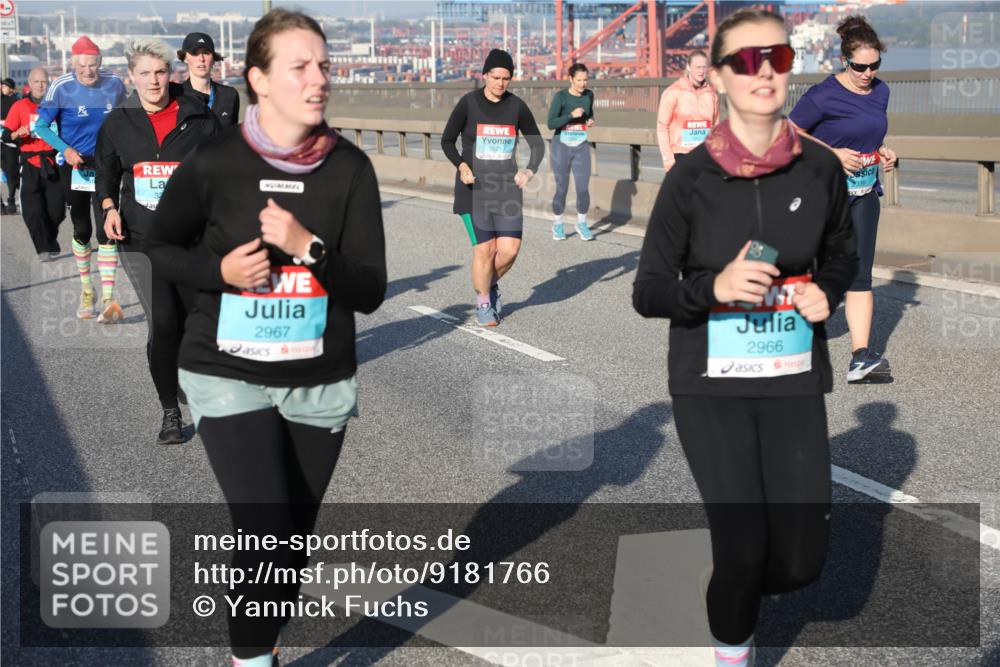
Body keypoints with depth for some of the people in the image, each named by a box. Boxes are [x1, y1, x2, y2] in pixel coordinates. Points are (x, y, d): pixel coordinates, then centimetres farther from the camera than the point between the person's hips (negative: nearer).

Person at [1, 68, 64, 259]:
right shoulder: (20, 106, 3)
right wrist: (17, 134, -19)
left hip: (53, 162, 1)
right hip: (31, 163, -1)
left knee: (56, 209, 1)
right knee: (33, 211, -7)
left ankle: (49, 237, 29)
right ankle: (45, 248, 2)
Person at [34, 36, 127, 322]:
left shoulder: (114, 84, -4)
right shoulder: (61, 88, -11)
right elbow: (41, 126, -8)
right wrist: (65, 150, -22)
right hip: (74, 166, 0)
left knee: (106, 231, -10)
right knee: (81, 231, 11)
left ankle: (108, 298, -9)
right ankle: (86, 290, 29)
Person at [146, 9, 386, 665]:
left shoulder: (350, 167, -7)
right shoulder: (214, 163, -10)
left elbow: (370, 291, -8)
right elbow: (163, 248, 7)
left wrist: (309, 247, -24)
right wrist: (219, 270, -13)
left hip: (321, 384, 3)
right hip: (230, 378, -2)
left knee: (294, 541, 14)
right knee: (266, 536, -11)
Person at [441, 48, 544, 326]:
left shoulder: (517, 106, 0)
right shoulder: (468, 103, -7)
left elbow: (537, 143, 8)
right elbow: (447, 141, 1)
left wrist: (530, 170, -11)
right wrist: (461, 165, -17)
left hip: (506, 186, 3)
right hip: (474, 187, -3)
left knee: (510, 249, -4)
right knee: (484, 249, -6)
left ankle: (490, 284, 29)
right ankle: (483, 303, 17)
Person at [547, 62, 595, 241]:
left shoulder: (588, 95, 3)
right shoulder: (560, 97, -10)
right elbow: (551, 124, -15)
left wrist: (591, 120, -1)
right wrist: (571, 115, -26)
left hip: (581, 147, 3)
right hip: (561, 147, -3)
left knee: (583, 188, -5)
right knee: (562, 188, 2)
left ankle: (582, 223, 14)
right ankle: (557, 224, 21)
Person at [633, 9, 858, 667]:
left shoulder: (821, 168, -3)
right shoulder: (690, 177, -10)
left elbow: (842, 257, 15)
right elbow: (648, 293, -5)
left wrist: (826, 291, -6)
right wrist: (714, 286, -22)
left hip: (795, 381, 3)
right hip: (712, 386, -2)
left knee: (800, 560, 2)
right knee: (745, 550, -6)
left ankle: (741, 580, 39)